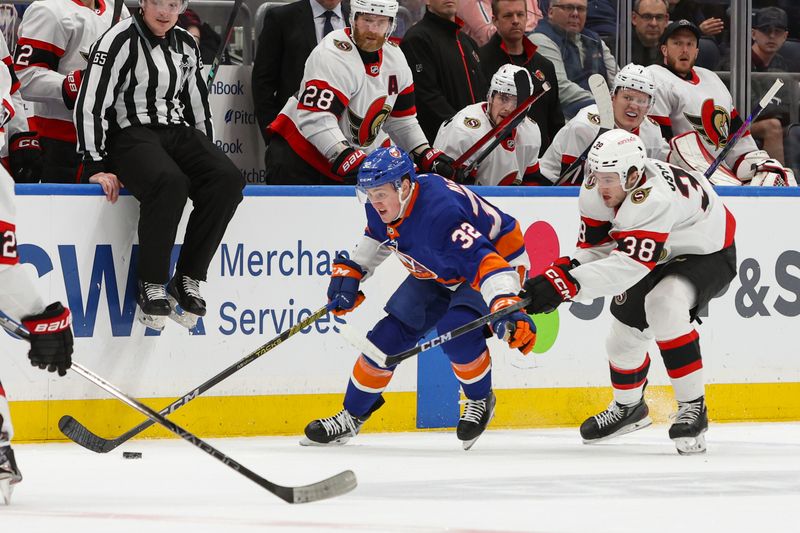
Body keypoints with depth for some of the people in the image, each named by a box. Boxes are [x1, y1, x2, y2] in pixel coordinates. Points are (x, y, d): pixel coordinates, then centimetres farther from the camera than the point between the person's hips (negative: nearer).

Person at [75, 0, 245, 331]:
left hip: (178, 133, 7)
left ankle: (187, 280, -15)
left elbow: (197, 104, 22)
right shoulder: (121, 40, -8)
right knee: (170, 182, -37)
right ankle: (151, 286, -25)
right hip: (130, 135, -7)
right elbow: (90, 103, -12)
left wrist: (207, 161, 17)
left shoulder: (185, 44, 13)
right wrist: (96, 165, -17)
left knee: (227, 179, -21)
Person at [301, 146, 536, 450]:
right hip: (438, 274, 8)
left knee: (456, 328, -31)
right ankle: (352, 417, 15)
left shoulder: (440, 212, -40)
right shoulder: (383, 205, -14)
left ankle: (481, 400, -3)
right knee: (389, 332, -1)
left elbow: (484, 263, -48)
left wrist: (507, 310, -60)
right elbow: (377, 236, 13)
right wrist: (349, 273, 8)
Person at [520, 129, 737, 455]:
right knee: (625, 331, 11)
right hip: (659, 256, 8)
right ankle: (628, 407, 42)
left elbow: (629, 265, -47)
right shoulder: (596, 191, -16)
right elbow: (594, 248, -7)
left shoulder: (654, 198, -41)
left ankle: (693, 407, -22)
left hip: (708, 253, -8)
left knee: (665, 305, -34)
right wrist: (564, 271, -29)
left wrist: (568, 282, -53)